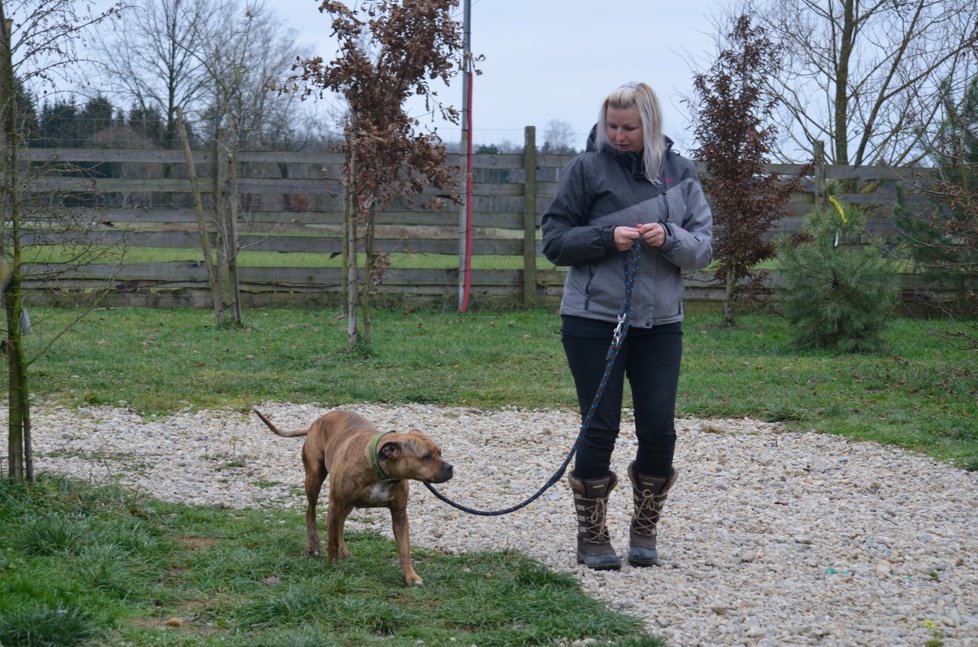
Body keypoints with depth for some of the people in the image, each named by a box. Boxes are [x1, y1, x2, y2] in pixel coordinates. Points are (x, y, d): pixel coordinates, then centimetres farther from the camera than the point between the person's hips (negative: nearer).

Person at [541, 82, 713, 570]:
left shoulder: (679, 172, 6)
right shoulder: (587, 168, -2)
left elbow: (704, 247, 5)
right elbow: (554, 240, -1)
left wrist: (670, 239, -16)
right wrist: (606, 237, -17)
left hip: (660, 322, 3)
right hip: (593, 319, -3)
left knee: (659, 429, 2)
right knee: (601, 428, 0)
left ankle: (644, 531, 20)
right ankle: (592, 538, 14)